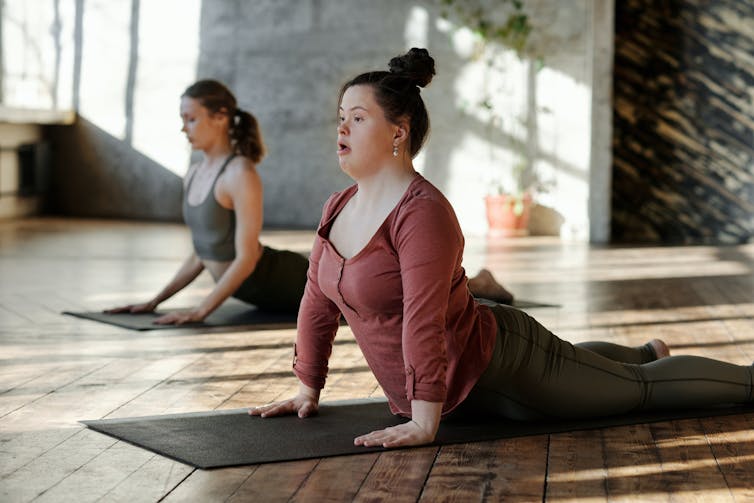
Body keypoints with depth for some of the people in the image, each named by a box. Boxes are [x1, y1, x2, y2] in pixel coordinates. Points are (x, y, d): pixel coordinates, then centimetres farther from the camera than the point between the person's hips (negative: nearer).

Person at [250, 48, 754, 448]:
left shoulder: (423, 213, -31)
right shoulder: (339, 207, -3)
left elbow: (424, 324, -35)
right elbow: (319, 301, 3)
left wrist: (424, 423, -35)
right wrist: (307, 389, 5)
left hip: (498, 364, -9)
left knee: (643, 386, 11)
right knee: (577, 366, 37)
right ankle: (648, 352, 65)